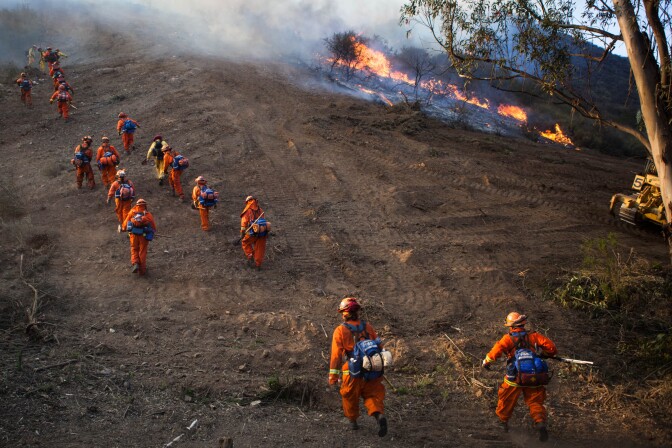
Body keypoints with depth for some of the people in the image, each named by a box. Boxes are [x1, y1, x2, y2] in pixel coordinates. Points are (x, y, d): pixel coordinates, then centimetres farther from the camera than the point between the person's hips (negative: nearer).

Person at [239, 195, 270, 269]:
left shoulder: (247, 211, 3)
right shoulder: (260, 210, 17)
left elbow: (244, 221, -4)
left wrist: (242, 233, -7)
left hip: (254, 232, -4)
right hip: (263, 231, 4)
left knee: (245, 242, 22)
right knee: (260, 248, 15)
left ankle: (250, 257, 12)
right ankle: (258, 264, 22)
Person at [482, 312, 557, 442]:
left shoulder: (508, 338, -6)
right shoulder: (533, 336, 0)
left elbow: (497, 350, -18)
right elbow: (551, 347, -4)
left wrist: (486, 361, -4)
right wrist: (544, 354, 17)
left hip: (514, 378, -2)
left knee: (506, 400, 19)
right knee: (535, 402, 7)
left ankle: (503, 421, 34)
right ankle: (540, 422, -15)